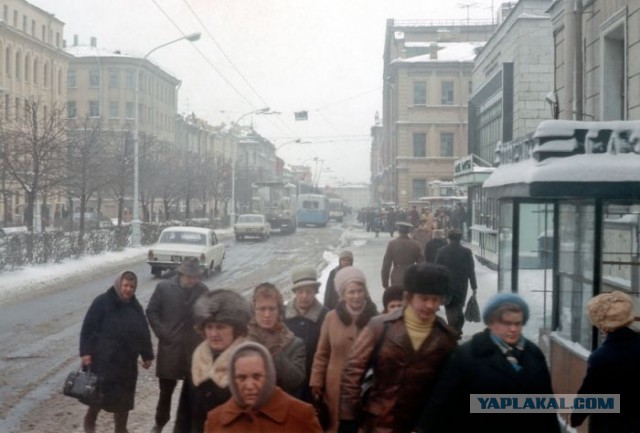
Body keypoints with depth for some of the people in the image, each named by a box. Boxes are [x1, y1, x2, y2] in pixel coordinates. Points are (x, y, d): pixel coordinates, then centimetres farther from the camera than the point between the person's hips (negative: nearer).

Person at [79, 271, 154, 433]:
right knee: (101, 393, -3)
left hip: (127, 361, 6)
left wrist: (147, 355, 15)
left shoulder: (135, 307, 10)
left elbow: (144, 333, 16)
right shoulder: (102, 302, -9)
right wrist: (86, 352, -17)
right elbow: (88, 328, -11)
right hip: (104, 359, -6)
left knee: (124, 397, 11)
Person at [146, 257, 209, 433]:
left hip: (195, 349, 0)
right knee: (166, 388, 13)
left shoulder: (203, 291, -3)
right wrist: (162, 333, -7)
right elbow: (152, 311, 0)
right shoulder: (164, 287, -6)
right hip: (169, 347, 0)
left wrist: (203, 335, -4)